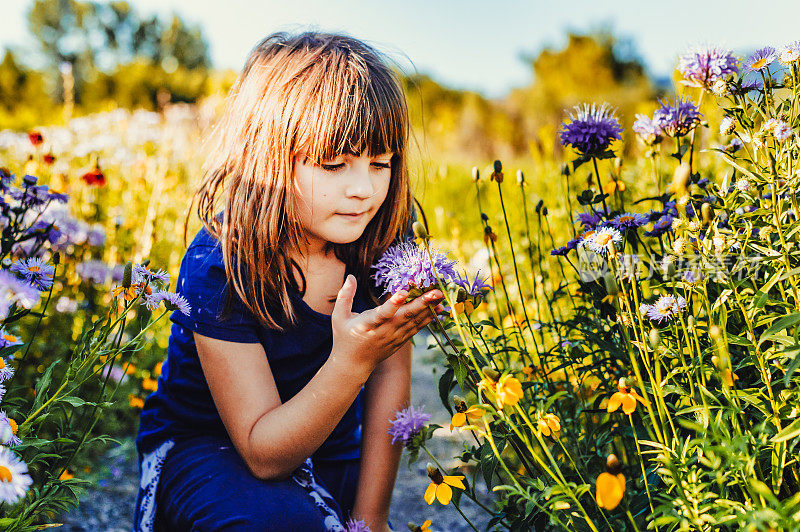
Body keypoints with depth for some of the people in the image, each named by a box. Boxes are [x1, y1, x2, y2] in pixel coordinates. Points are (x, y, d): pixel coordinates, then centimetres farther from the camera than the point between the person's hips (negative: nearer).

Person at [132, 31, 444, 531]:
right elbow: (264, 454, -26)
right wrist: (352, 359, -41)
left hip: (326, 441, 5)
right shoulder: (219, 266, -27)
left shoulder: (383, 238, -14)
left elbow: (389, 377, -4)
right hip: (203, 447, -4)